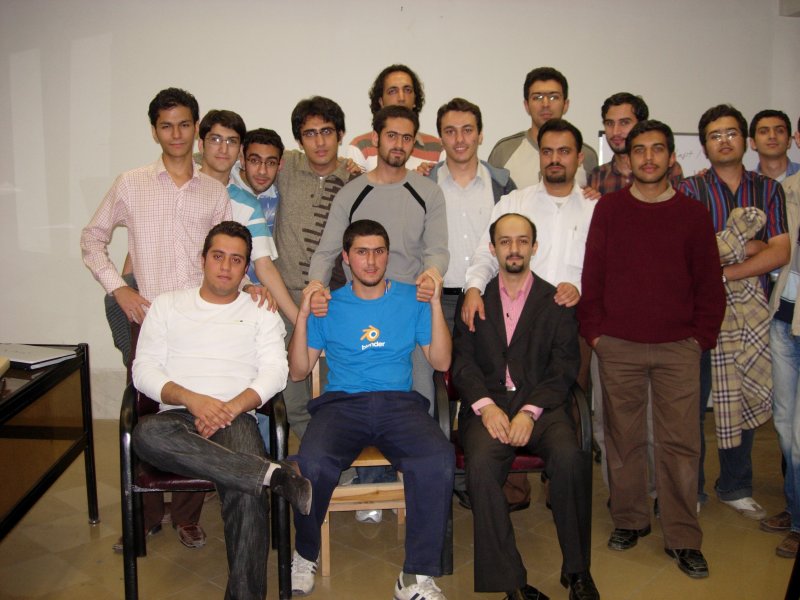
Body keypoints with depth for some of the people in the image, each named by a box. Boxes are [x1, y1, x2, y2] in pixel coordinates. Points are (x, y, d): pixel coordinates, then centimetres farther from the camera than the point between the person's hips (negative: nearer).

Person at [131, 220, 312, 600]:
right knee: (148, 433, -37)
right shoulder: (167, 305, 19)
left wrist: (230, 407, -13)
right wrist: (193, 400, -11)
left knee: (246, 493, -33)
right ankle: (274, 475, -38)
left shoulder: (261, 312, 18)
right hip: (178, 415, 1)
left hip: (235, 417, -1)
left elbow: (275, 372, 5)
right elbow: (144, 370, 7)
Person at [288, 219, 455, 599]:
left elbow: (441, 362, 7)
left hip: (399, 403, 1)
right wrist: (303, 315, -2)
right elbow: (298, 371, 10)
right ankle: (305, 555, -1)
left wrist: (435, 303, -2)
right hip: (341, 403, 0)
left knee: (439, 460, -31)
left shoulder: (411, 298, 14)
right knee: (312, 463, -32)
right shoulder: (329, 305, 13)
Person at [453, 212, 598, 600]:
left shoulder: (556, 302, 11)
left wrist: (530, 411, -14)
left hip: (541, 405, 0)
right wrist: (485, 406, -13)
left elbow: (564, 368, 2)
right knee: (481, 463, -30)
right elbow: (462, 360, 5)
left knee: (570, 458, -29)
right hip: (487, 404, 0)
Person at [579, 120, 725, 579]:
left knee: (681, 442, 1)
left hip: (678, 349, 0)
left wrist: (702, 337, 1)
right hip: (618, 347, 0)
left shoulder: (693, 214, 7)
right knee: (624, 438, 8)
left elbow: (710, 284, 8)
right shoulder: (609, 209, 6)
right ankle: (629, 520, 24)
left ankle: (684, 538, 12)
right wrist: (593, 331, -1)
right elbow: (592, 275, 5)